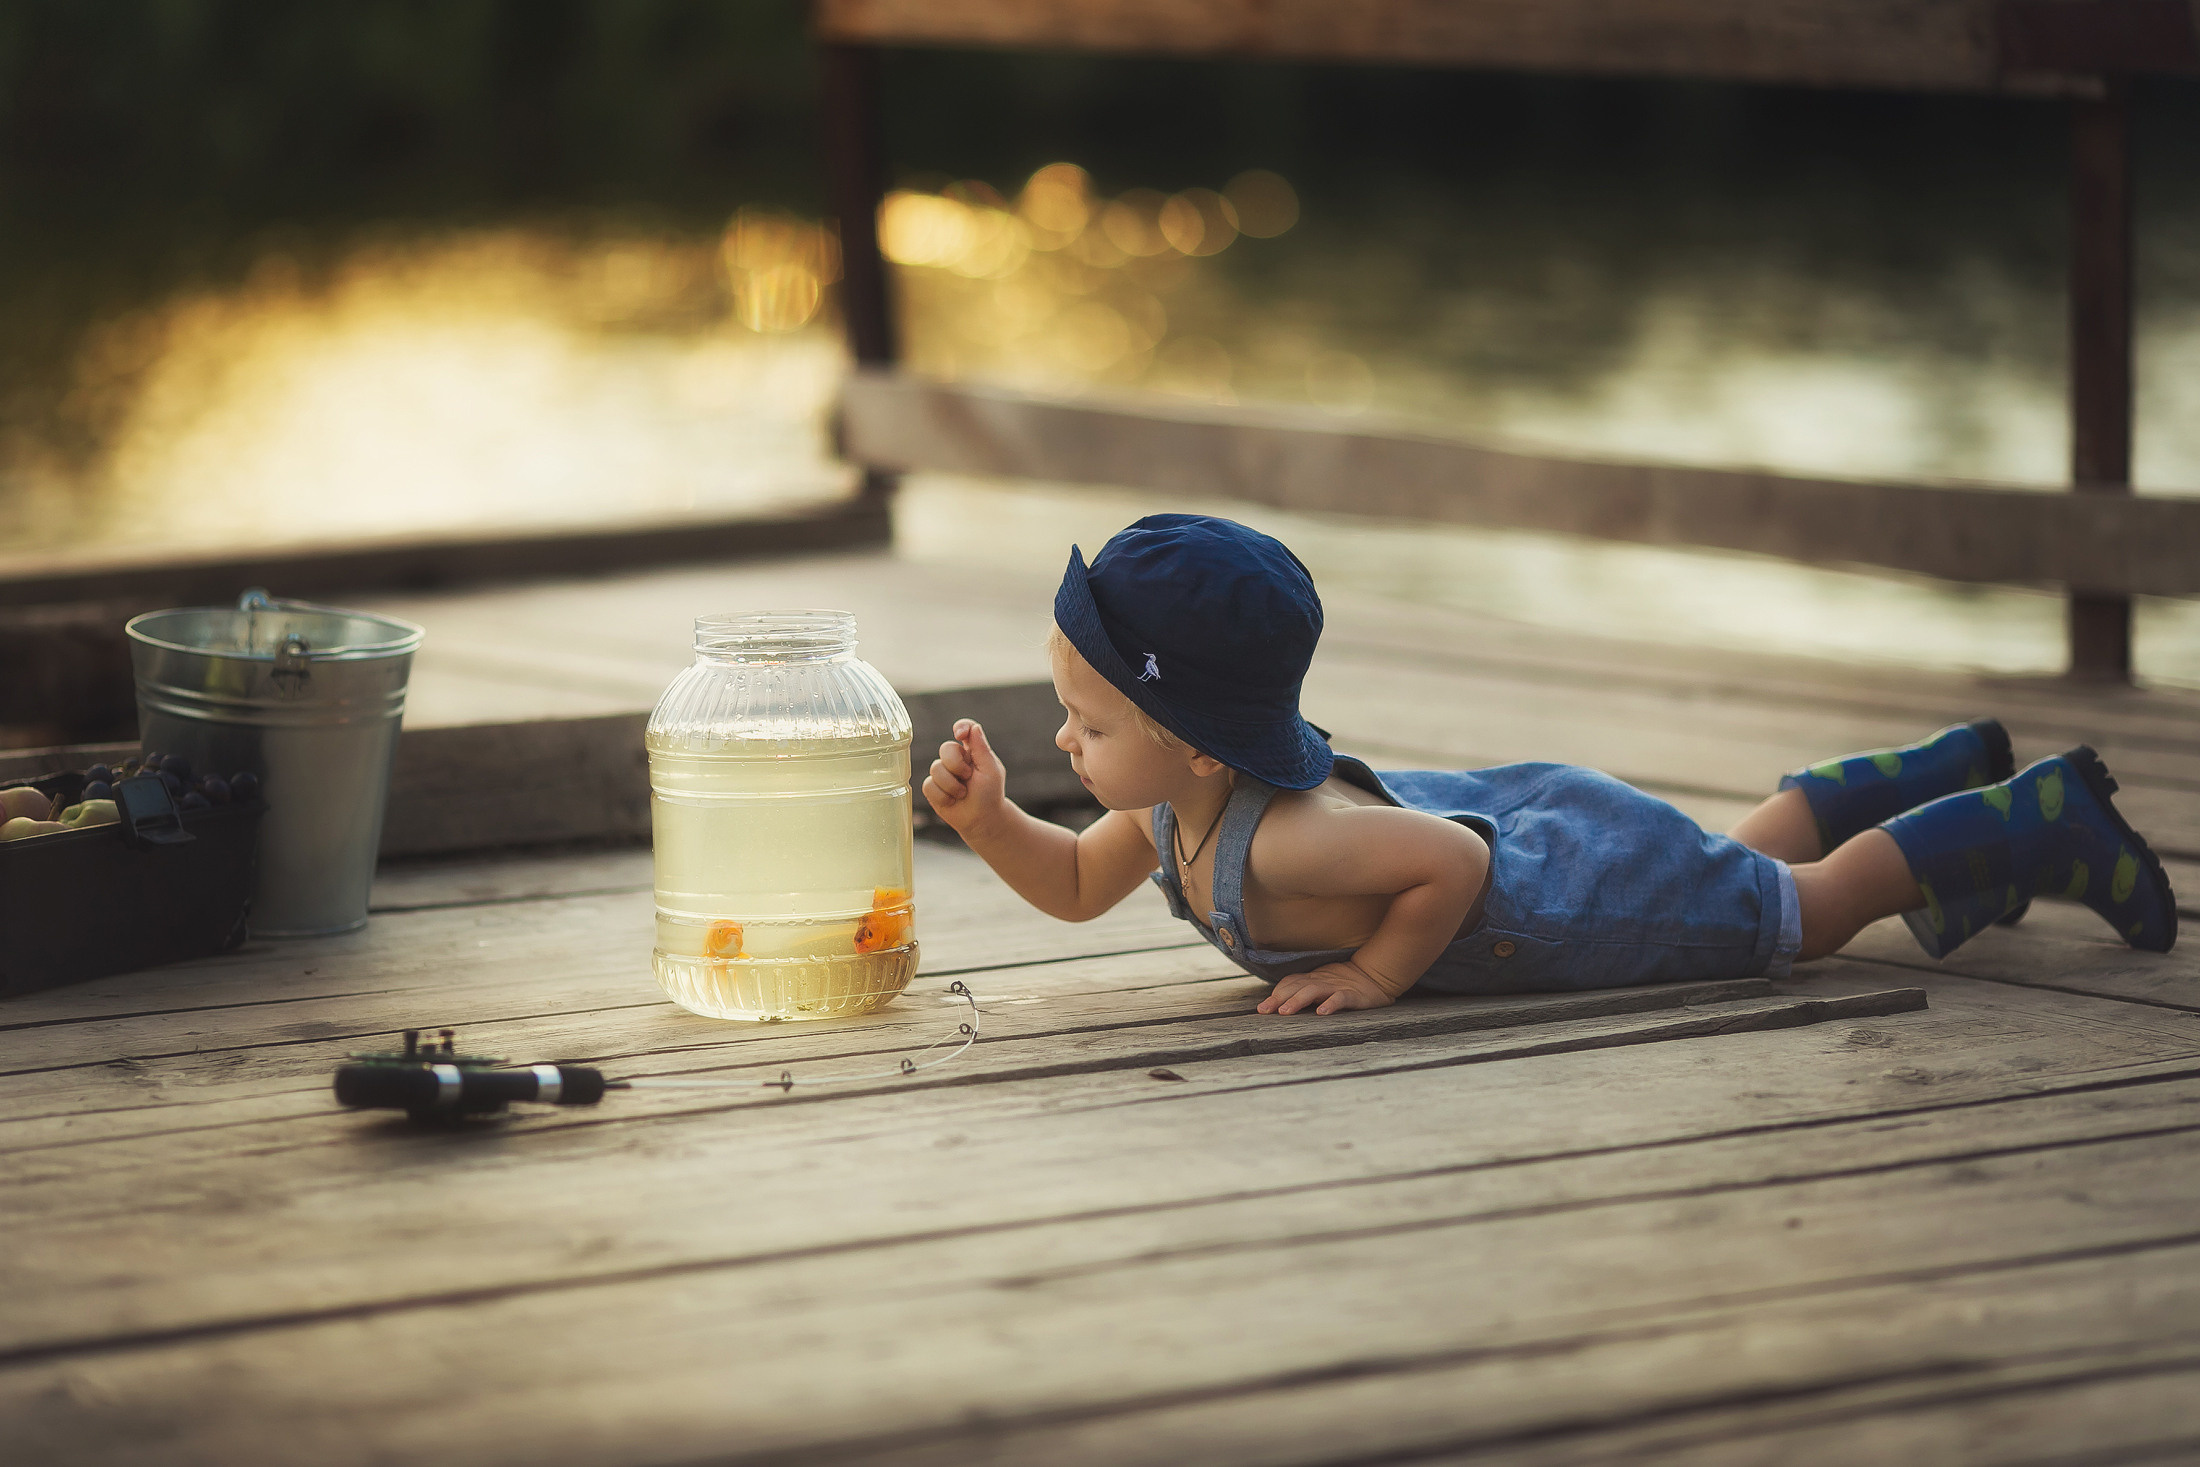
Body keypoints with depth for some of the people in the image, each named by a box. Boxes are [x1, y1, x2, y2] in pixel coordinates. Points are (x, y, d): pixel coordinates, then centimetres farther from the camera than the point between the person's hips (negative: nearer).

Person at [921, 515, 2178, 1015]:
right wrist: (989, 819, -12)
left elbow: (1453, 864, -41)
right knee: (1748, 855, 32)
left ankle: (2035, 820, 29)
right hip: (1509, 809, 8)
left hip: (1589, 891, -8)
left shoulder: (1276, 841, -39)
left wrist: (1378, 972, -29)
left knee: (1802, 907, 13)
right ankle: (1953, 772, 49)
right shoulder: (1175, 806, -12)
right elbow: (1076, 887, 5)